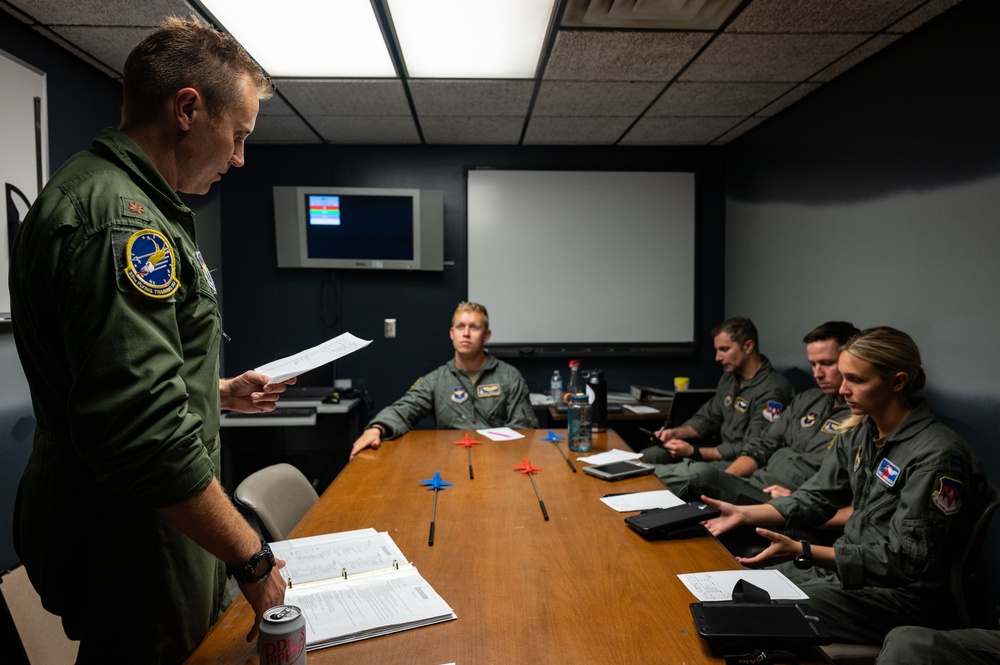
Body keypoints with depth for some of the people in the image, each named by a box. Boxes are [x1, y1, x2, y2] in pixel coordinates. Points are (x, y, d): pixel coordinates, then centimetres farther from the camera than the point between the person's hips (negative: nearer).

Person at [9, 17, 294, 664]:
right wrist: (252, 559, -22)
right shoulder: (116, 216, -25)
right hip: (136, 558, -10)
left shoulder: (129, 203, 11)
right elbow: (148, 440, -31)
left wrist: (219, 391, 17)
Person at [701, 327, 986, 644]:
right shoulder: (861, 431, 3)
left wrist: (801, 552, -29)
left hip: (898, 592, -7)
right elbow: (818, 496, 7)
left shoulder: (937, 456, -22)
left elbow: (906, 561, -23)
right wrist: (743, 514, -6)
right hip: (843, 562, 8)